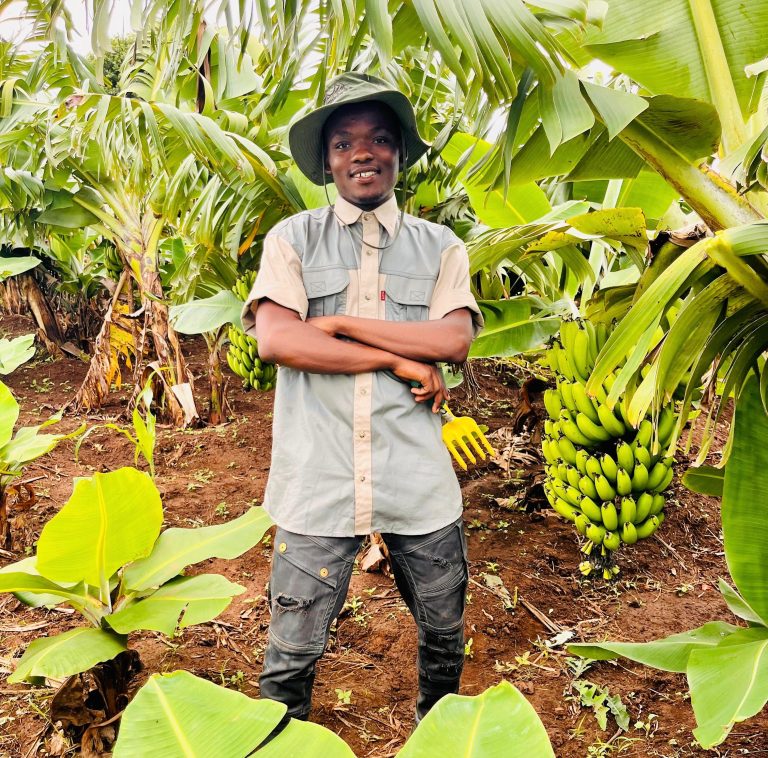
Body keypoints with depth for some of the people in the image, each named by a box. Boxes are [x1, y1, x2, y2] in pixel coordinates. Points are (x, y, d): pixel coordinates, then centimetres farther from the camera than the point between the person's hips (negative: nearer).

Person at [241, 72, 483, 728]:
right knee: (292, 655, 7)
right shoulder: (292, 239, 5)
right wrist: (398, 358, -12)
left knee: (444, 639, 19)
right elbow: (275, 339, -12)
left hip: (420, 484, 2)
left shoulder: (440, 248, 9)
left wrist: (338, 322, -11)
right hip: (317, 484, -2)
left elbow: (455, 339, -8)